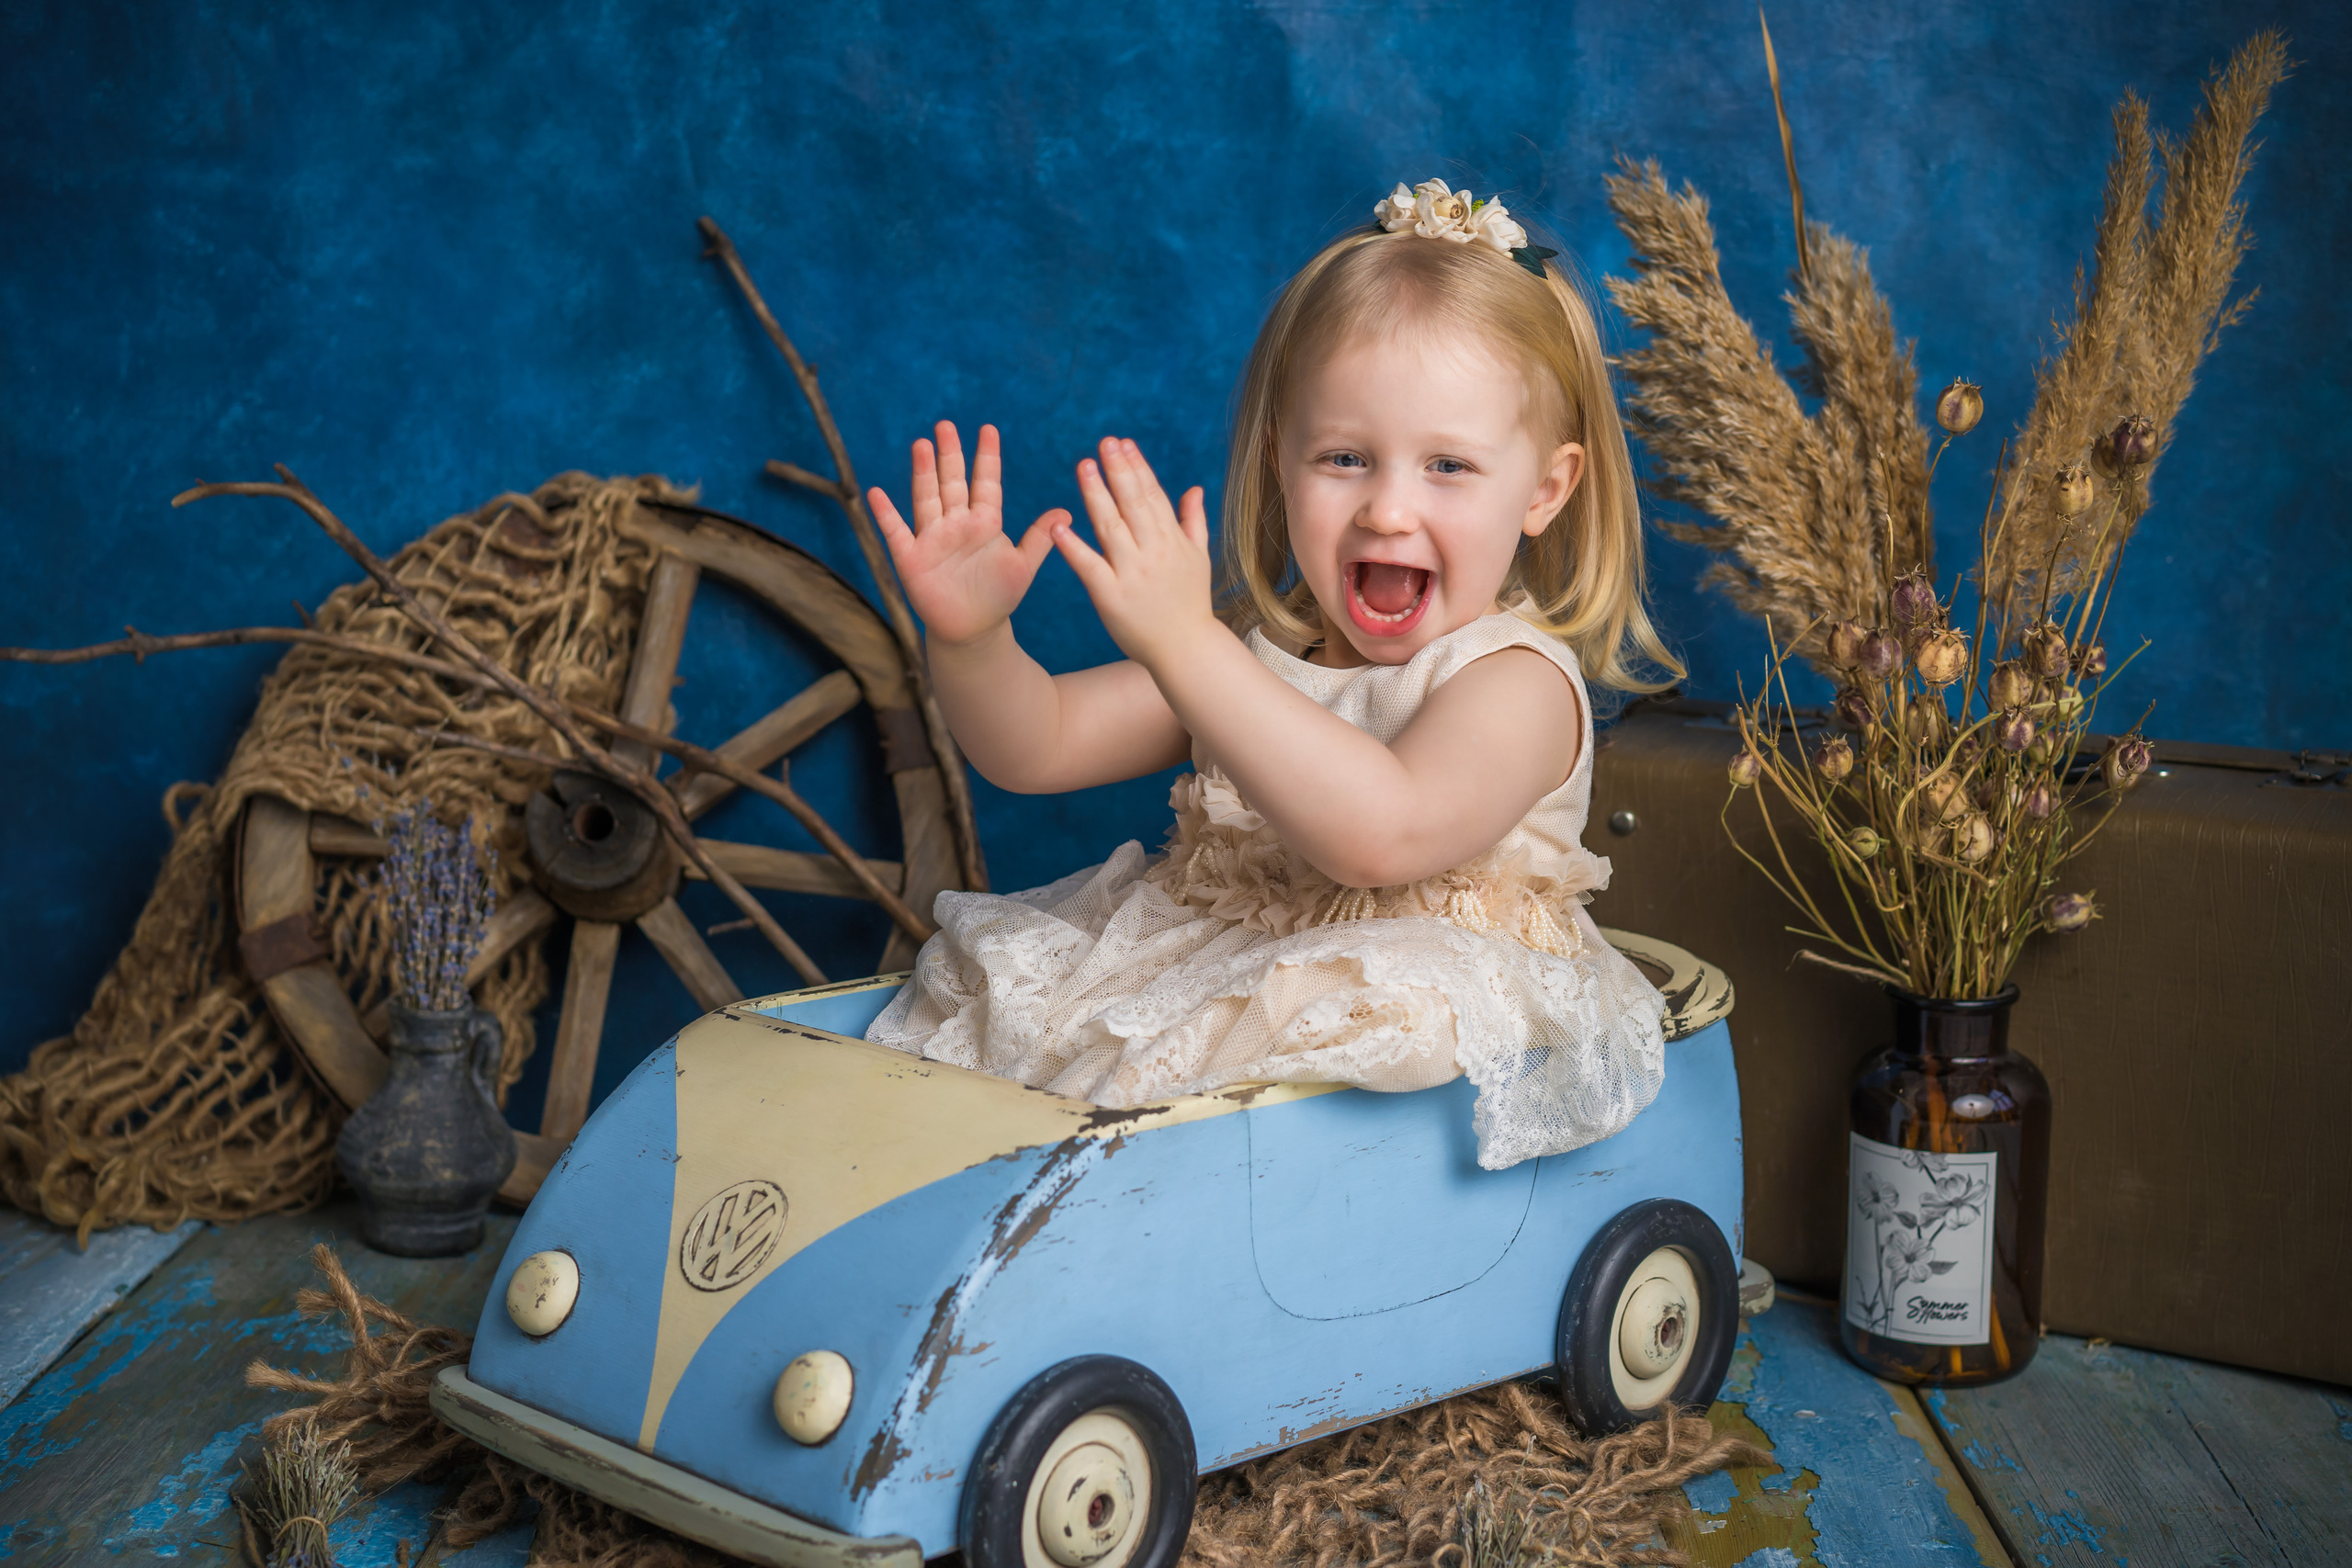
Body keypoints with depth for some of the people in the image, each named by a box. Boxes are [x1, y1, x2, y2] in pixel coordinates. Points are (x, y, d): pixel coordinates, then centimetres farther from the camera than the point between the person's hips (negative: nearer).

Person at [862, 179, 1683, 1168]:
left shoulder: (1516, 679, -15)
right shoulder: (1253, 649, 7)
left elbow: (1381, 835, -35)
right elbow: (1037, 747, 6)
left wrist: (1184, 645, -40)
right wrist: (970, 640, -17)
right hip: (1214, 987, 6)